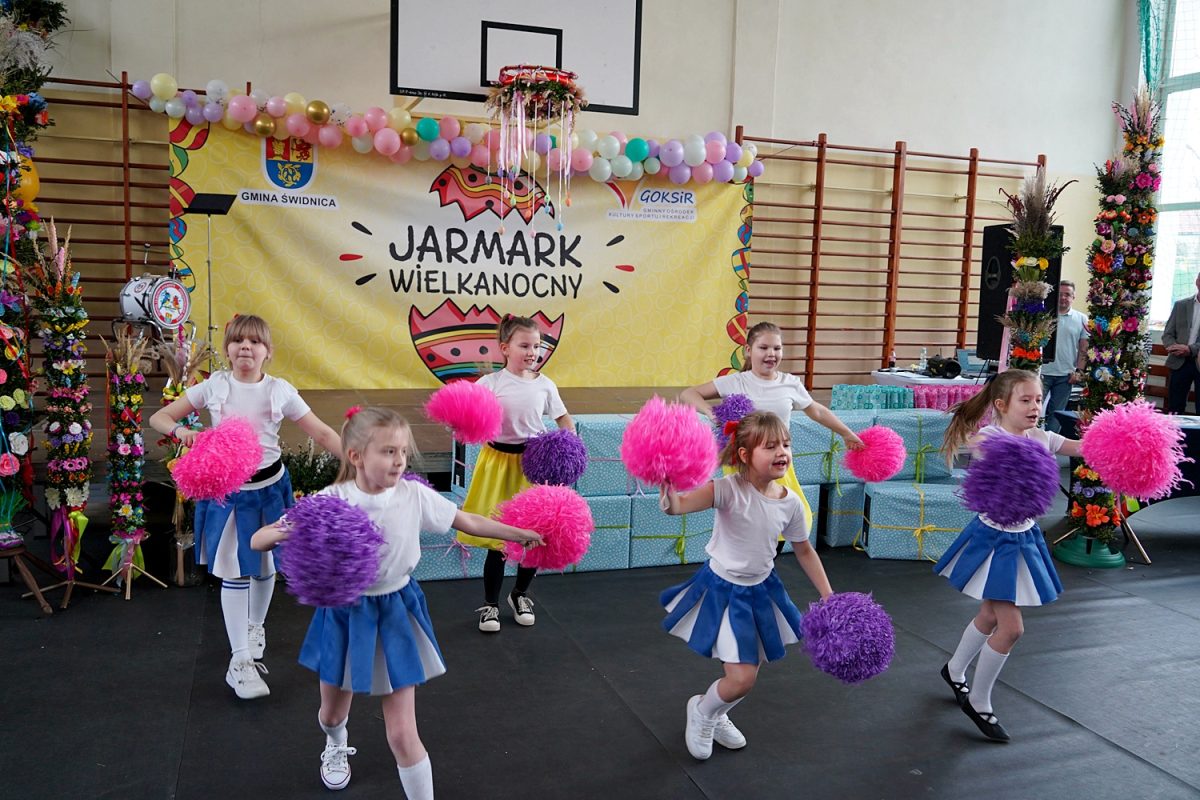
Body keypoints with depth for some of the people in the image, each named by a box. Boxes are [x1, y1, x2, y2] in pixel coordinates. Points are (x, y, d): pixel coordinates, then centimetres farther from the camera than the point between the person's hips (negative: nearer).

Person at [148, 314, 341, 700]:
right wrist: (181, 430, -20)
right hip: (227, 488, -1)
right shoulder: (213, 387, -5)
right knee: (234, 572, -1)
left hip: (269, 485, 1)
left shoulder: (280, 391, -7)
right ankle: (240, 662, 6)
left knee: (265, 566, 15)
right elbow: (159, 417, 3)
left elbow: (322, 433, -7)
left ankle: (255, 628, 43)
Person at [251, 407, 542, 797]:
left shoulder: (414, 495, -14)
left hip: (396, 614, -1)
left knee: (402, 733, -3)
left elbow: (468, 521, 0)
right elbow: (257, 541, -16)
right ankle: (337, 746, 63)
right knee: (332, 713, 26)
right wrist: (285, 532, -38)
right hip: (345, 614, 1)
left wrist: (520, 533, 1)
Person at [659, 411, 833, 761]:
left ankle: (715, 716, 48)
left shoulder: (791, 502, -9)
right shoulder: (730, 489, -25)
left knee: (748, 674, 16)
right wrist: (667, 481, -60)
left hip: (761, 590, 5)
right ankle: (701, 710, 25)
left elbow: (805, 551, 7)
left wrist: (828, 597, 7)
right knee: (742, 679, -8)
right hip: (722, 589, -5)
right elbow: (678, 506, -38)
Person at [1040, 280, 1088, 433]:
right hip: (1042, 372, -2)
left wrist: (1079, 371, -1)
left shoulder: (1081, 319, 5)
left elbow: (1084, 348, 7)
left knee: (1057, 412, 10)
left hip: (1065, 375, 2)